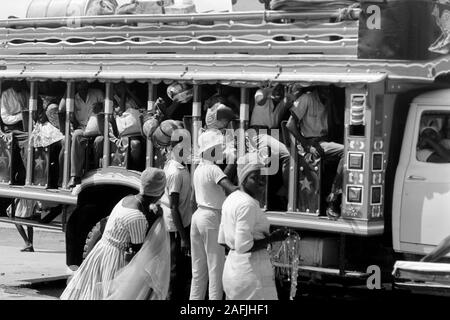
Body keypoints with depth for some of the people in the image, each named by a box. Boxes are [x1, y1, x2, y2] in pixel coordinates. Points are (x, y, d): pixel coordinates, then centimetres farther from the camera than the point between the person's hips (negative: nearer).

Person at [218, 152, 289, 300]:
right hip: (251, 271, -10)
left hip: (231, 266, 10)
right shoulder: (248, 204, -18)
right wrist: (271, 239, -11)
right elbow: (243, 247, -23)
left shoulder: (231, 199, 11)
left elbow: (222, 241, 15)